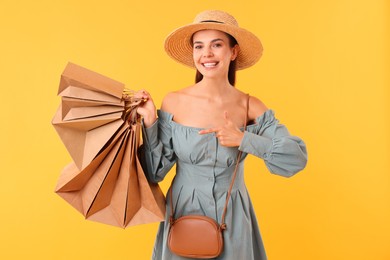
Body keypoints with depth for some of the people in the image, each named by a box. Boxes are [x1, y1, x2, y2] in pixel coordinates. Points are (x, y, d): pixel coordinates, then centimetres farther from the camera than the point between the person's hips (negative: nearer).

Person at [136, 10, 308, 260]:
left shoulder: (251, 107, -9)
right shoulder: (174, 102, -11)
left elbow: (296, 158, -14)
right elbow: (156, 171, -6)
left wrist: (243, 140, -22)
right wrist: (150, 122, -18)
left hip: (232, 218, 1)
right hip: (183, 214, 0)